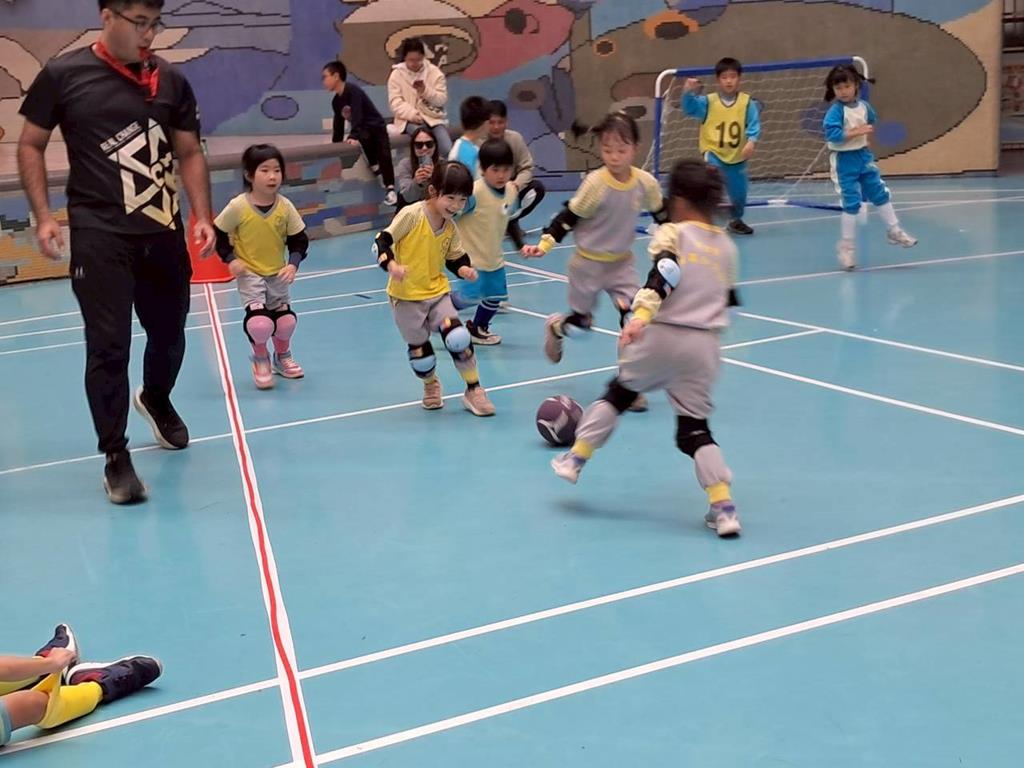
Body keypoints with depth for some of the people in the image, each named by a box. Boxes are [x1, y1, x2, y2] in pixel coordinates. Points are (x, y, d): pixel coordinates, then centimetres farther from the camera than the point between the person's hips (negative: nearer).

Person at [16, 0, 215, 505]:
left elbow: (189, 152, 12)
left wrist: (202, 215, 1)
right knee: (108, 346, -4)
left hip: (163, 233, 4)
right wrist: (44, 216, -6)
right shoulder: (63, 75, -4)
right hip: (98, 235, -3)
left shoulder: (170, 81, 4)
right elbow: (30, 146, 3)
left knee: (169, 334, 16)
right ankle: (115, 458, 8)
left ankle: (156, 401, 48)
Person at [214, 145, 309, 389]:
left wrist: (293, 264, -15)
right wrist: (230, 259, -13)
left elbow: (299, 240, -1)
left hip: (277, 273, 3)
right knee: (260, 322, -20)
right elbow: (219, 234, -4)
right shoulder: (238, 207, -16)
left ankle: (282, 356, 37)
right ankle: (260, 359, 13)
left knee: (286, 319, 4)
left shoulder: (285, 206, -9)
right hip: (249, 273, -3)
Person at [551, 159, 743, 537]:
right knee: (694, 427, 9)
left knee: (619, 393, 20)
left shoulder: (672, 234, -2)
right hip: (705, 345, 4)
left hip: (661, 336, -4)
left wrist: (641, 314, -34)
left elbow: (663, 277, -22)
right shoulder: (727, 245, 14)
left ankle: (576, 458, 27)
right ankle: (723, 506, -1)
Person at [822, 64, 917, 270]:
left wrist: (866, 131, 4)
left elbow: (872, 122, 22)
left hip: (864, 156, 6)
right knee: (851, 203, -3)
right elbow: (832, 134, -30)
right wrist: (857, 132, -27)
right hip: (845, 161, -6)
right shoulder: (835, 111, -17)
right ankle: (846, 246, 9)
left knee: (881, 193, 12)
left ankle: (894, 230, 28)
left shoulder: (863, 106, 1)